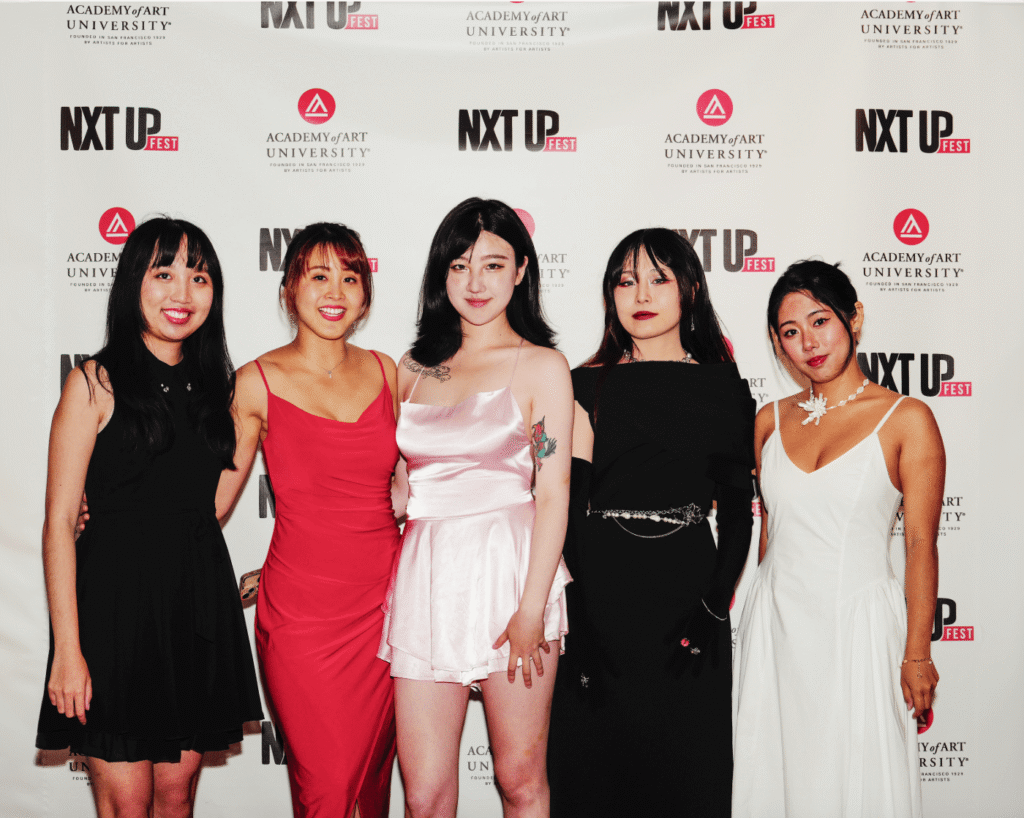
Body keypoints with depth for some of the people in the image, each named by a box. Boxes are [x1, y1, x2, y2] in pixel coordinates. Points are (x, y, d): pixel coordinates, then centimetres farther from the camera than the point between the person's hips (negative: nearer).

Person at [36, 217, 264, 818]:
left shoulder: (213, 385, 10)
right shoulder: (95, 383, -6)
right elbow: (60, 521, -8)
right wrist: (68, 649, -12)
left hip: (199, 601, 5)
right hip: (118, 596, -5)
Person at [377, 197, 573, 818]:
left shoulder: (542, 365, 2)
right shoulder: (416, 367, 14)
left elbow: (553, 493, -4)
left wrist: (533, 609, -12)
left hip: (511, 573, -3)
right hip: (426, 579, 4)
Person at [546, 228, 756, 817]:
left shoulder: (723, 387, 7)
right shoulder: (587, 385, 5)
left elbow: (737, 508, 5)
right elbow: (566, 502, 0)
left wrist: (715, 606, -7)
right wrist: (580, 609, -9)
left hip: (688, 588, 1)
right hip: (599, 591, 0)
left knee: (687, 769, 7)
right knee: (596, 764, 6)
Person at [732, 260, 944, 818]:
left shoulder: (906, 419, -5)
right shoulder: (771, 421, 7)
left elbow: (920, 543, -6)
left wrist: (917, 654, -7)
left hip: (858, 623, -4)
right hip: (775, 624, 4)